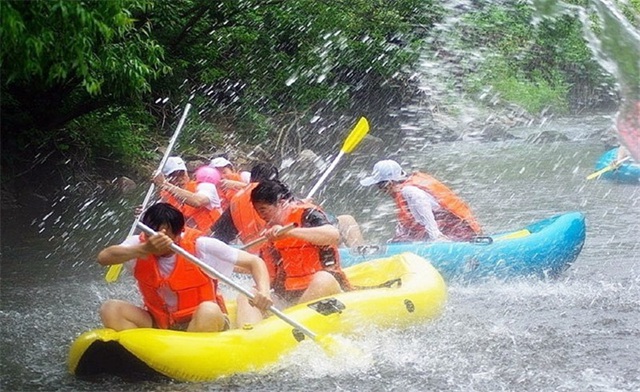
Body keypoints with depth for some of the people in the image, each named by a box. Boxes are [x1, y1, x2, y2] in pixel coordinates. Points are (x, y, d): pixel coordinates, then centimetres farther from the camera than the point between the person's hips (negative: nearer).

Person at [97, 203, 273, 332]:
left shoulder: (199, 246, -16)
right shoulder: (140, 244, -9)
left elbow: (255, 262, -12)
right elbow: (103, 258, -29)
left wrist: (263, 291, -33)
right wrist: (145, 249, -44)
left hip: (203, 327, -3)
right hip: (159, 326, 3)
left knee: (209, 311, -36)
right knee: (110, 310, -19)